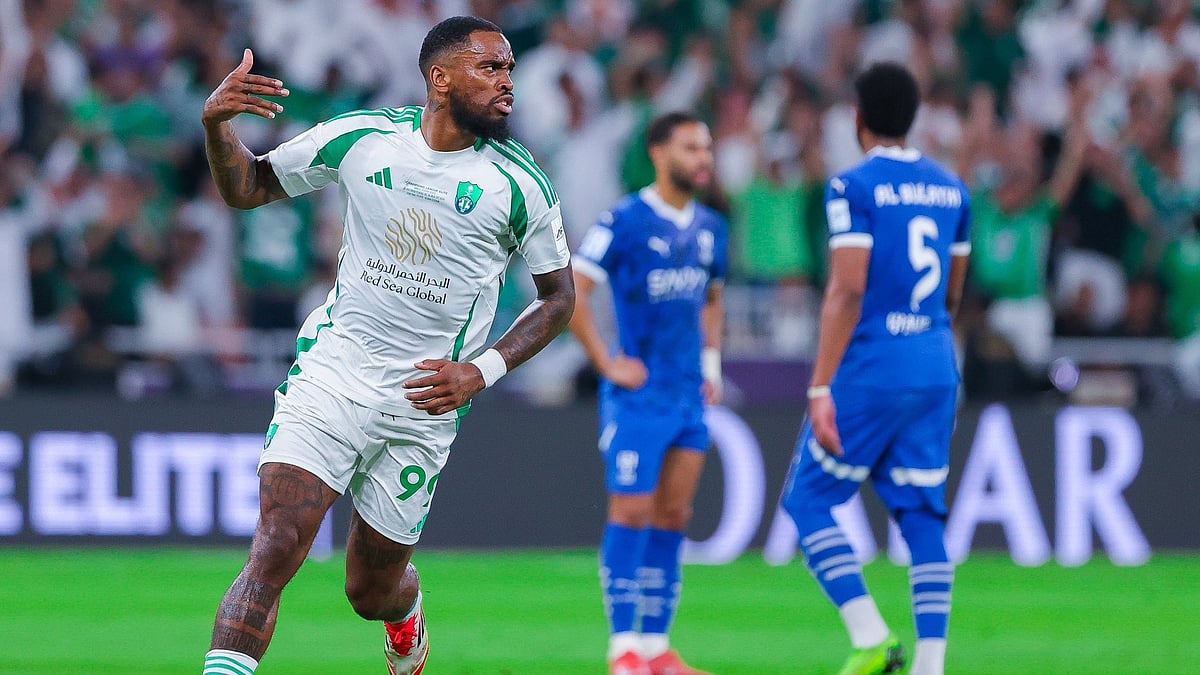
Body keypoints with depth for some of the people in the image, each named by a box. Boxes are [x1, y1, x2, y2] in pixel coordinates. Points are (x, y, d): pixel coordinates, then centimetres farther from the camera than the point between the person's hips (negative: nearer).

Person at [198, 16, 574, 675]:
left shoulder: (518, 185, -5)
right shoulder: (361, 138, -2)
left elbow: (559, 295, 7)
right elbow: (245, 188, 8)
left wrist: (483, 371, -7)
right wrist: (216, 121, -13)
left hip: (422, 404, 0)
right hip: (332, 372, 0)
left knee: (371, 593, 12)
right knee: (275, 548, -20)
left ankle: (405, 615, 49)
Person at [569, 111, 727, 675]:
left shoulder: (709, 227, 12)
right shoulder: (625, 221, -10)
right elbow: (569, 292, -12)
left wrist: (712, 362, 15)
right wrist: (607, 364, -13)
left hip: (690, 395, 7)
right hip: (639, 392, -7)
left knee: (672, 516, 7)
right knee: (632, 511, -9)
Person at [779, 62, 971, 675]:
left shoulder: (854, 187, -9)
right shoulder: (951, 188, 11)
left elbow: (848, 289, -17)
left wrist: (821, 387, -17)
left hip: (870, 369, -6)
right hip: (937, 369, 6)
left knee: (808, 502, 4)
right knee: (920, 516, 7)